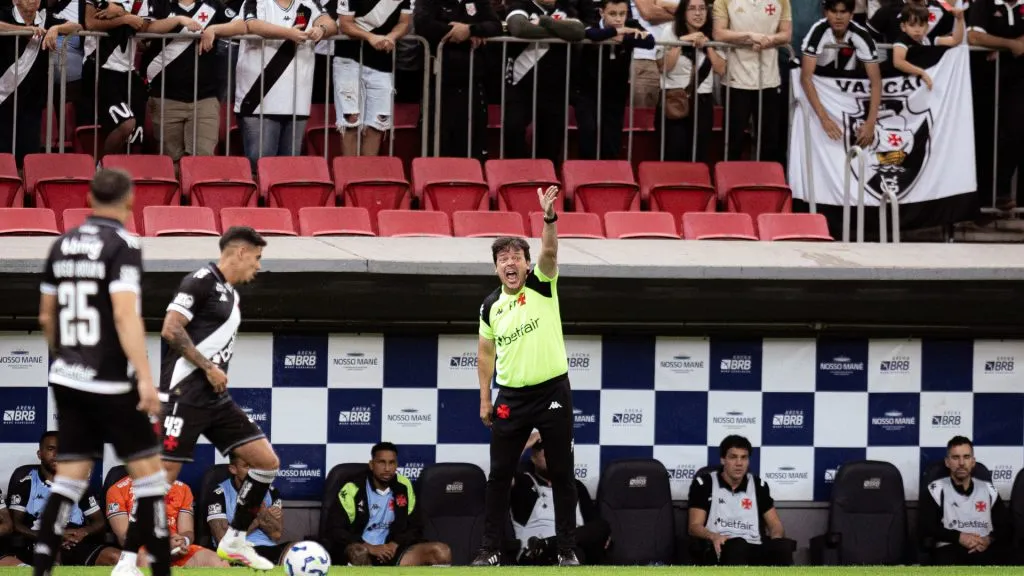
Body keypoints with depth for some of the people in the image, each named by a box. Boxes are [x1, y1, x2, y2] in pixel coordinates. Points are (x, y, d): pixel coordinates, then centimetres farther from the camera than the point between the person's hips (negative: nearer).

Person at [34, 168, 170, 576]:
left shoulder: (63, 245, 10)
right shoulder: (123, 245, -11)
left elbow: (46, 317, 17)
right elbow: (125, 315, -22)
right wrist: (145, 377, -26)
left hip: (67, 380, 7)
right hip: (109, 384, -7)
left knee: (69, 480, 7)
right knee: (147, 472, 3)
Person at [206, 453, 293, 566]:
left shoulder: (271, 492, 16)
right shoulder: (219, 494, 3)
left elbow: (276, 534, 4)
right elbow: (223, 538, -8)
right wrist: (259, 519, -1)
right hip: (235, 552, -3)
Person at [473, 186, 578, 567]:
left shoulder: (541, 286, -4)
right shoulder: (491, 306, 5)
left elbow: (549, 251, -23)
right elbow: (486, 353, 15)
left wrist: (549, 217, -40)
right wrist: (485, 399, 10)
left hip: (552, 391, -3)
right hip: (511, 397, 3)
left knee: (561, 474, 1)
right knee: (499, 474, 1)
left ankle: (567, 549, 8)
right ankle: (491, 549, 6)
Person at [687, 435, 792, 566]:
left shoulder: (758, 485, 21)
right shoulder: (705, 483, 10)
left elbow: (775, 524, 19)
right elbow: (695, 526, 4)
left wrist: (776, 538, -7)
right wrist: (713, 536, -19)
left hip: (753, 549, 4)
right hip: (720, 549, -4)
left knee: (783, 547, -32)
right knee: (737, 546, -42)